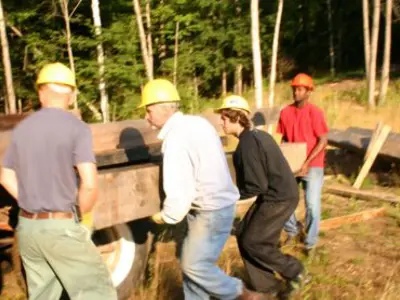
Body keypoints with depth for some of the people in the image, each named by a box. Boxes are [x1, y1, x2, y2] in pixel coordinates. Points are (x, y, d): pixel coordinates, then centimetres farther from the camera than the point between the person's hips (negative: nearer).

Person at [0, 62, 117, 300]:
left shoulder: (22, 128, 7)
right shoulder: (76, 127, -12)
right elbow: (90, 184, -21)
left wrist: (33, 206, 14)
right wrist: (81, 215, -3)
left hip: (27, 227, 7)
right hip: (61, 227, -6)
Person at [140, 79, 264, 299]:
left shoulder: (175, 138, -22)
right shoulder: (197, 122, 6)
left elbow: (180, 191, -23)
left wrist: (166, 216, -5)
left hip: (212, 211, -9)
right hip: (218, 203, 9)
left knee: (195, 266, 1)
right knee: (190, 261, 15)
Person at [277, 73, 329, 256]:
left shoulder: (315, 112, -12)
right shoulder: (285, 112, 2)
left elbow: (323, 141, -14)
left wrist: (307, 163, -20)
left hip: (312, 166, -4)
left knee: (312, 205, -4)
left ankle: (310, 243, 14)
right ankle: (292, 230, 27)